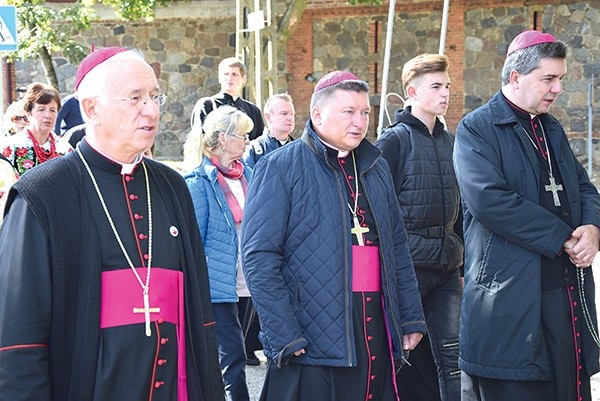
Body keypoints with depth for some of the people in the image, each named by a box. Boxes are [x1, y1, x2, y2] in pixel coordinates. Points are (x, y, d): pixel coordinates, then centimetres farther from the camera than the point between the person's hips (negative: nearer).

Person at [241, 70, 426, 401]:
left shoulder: (376, 168, 16)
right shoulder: (280, 168, -5)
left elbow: (397, 248, 21)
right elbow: (258, 258, -11)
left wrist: (411, 320, 14)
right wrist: (284, 337, -17)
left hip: (377, 344, 6)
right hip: (311, 346, -6)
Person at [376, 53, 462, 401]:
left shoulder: (450, 142, 13)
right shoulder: (395, 140, -6)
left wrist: (463, 257, 16)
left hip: (447, 264, 6)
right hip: (408, 261, -5)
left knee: (454, 357, 3)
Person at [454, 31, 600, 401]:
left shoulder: (552, 129, 19)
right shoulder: (477, 130, -5)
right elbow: (488, 199, -19)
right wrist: (562, 239, -15)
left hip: (569, 291, 7)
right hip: (511, 298, -7)